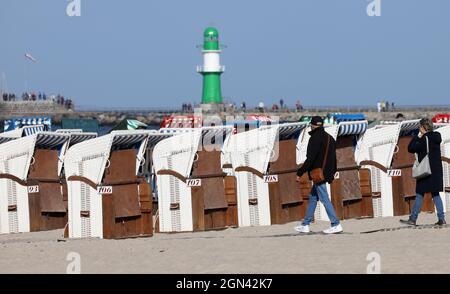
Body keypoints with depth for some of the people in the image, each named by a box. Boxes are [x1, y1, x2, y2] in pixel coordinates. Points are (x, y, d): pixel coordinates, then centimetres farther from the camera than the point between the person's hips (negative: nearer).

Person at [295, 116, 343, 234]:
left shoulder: (315, 138, -14)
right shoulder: (329, 138, 14)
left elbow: (310, 159, -19)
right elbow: (333, 158, 18)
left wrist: (300, 173, -14)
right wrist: (332, 173, 23)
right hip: (326, 174, 9)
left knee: (324, 199, -7)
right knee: (312, 197, 15)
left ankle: (336, 225, -10)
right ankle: (305, 225, 20)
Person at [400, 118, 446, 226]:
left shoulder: (425, 139, -15)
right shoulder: (436, 137, 7)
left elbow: (411, 148, -13)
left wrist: (417, 137, -2)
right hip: (437, 171, 7)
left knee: (420, 194, -3)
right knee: (435, 194, 10)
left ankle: (413, 219, -1)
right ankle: (441, 218, 5)